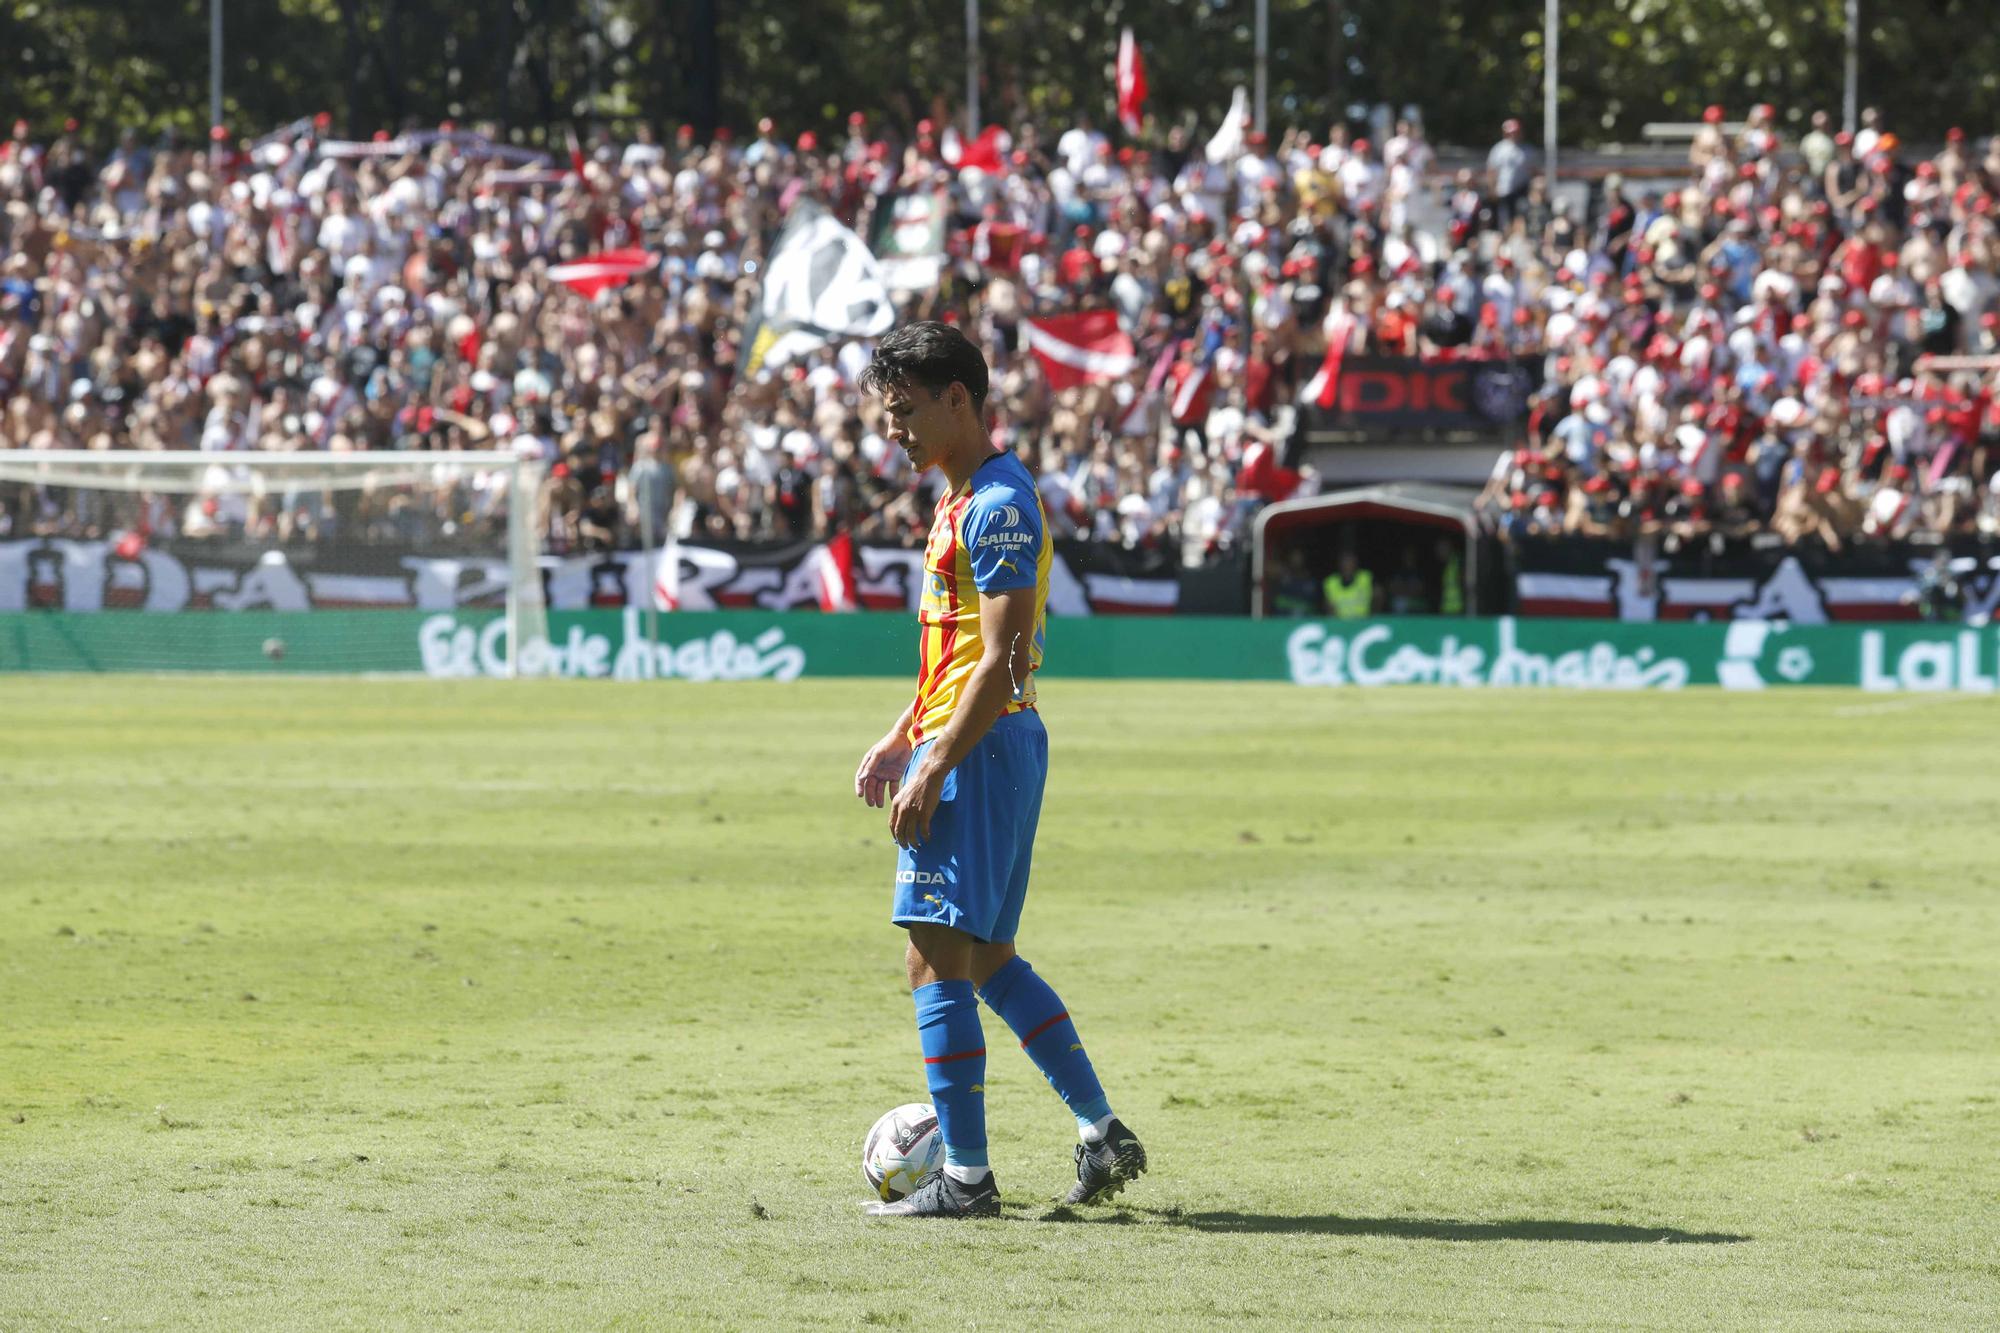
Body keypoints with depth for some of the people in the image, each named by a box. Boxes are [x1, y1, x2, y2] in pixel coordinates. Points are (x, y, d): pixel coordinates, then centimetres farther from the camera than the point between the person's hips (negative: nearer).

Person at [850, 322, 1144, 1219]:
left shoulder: (997, 505, -15)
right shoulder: (965, 499, 17)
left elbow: (1001, 660, -21)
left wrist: (935, 766, -21)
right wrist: (902, 738, 19)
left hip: (982, 748, -11)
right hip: (966, 745, 11)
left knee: (938, 961, -9)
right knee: (987, 960, 16)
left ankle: (965, 1178, -8)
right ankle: (1103, 1135, 19)